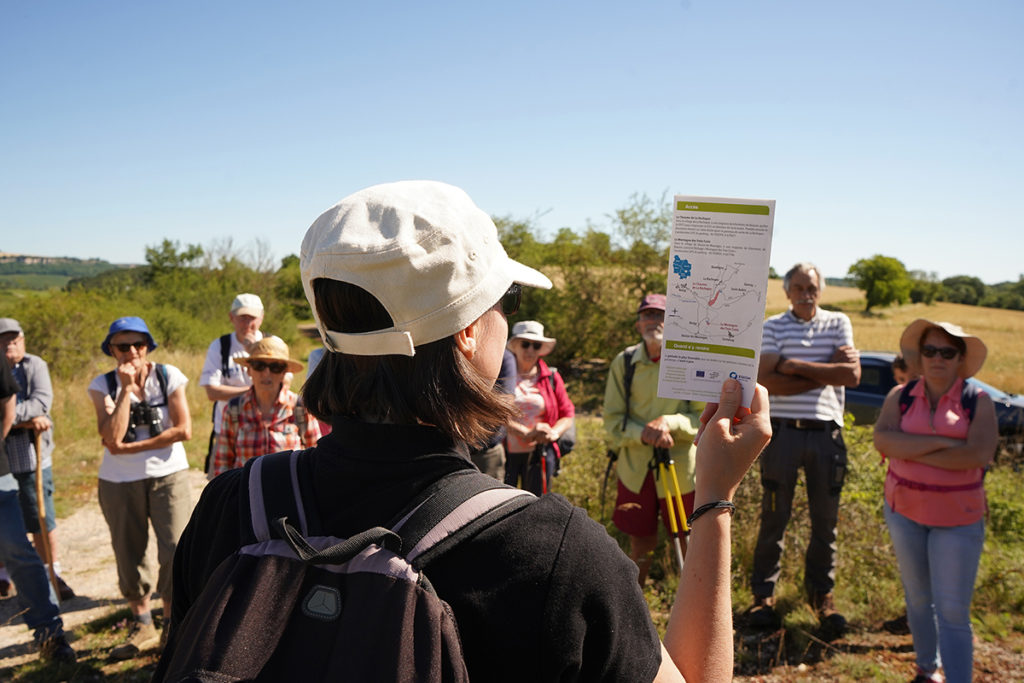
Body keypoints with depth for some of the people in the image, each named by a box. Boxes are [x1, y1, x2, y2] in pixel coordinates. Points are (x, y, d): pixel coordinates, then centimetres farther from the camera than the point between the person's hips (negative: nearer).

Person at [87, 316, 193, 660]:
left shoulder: (168, 376, -4)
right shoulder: (103, 385, -2)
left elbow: (183, 430, -10)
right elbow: (112, 438, -16)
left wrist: (131, 447, -12)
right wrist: (126, 388, -18)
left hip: (168, 476, -1)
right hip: (119, 482, 2)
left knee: (176, 551, -8)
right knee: (129, 554, 10)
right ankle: (143, 626, 28)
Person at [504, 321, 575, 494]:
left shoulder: (551, 378, 9)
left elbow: (567, 415, 11)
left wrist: (554, 433, -10)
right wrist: (525, 433, -18)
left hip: (540, 454, 3)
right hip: (505, 452, -3)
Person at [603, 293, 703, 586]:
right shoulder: (624, 362, -1)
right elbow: (613, 420, -2)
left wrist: (670, 422, -24)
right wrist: (644, 433, -20)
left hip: (681, 467, -1)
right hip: (636, 469, 1)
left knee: (690, 543, 8)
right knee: (641, 544, 11)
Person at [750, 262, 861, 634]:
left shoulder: (838, 323, 9)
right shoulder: (772, 327, 4)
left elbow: (852, 375, -6)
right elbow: (767, 381, -11)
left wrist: (795, 366, -8)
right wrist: (827, 373, -11)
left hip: (826, 433, 2)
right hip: (783, 431, -2)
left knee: (825, 520, 9)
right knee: (774, 517, 5)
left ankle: (821, 593, 27)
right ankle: (764, 593, 19)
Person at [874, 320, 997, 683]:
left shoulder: (978, 402, -7)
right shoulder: (901, 397, -1)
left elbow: (979, 454, -22)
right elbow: (883, 440, -17)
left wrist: (912, 452, -18)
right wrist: (941, 442, -22)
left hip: (958, 519, -3)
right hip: (906, 510, 3)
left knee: (953, 611, -3)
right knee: (918, 598, 18)